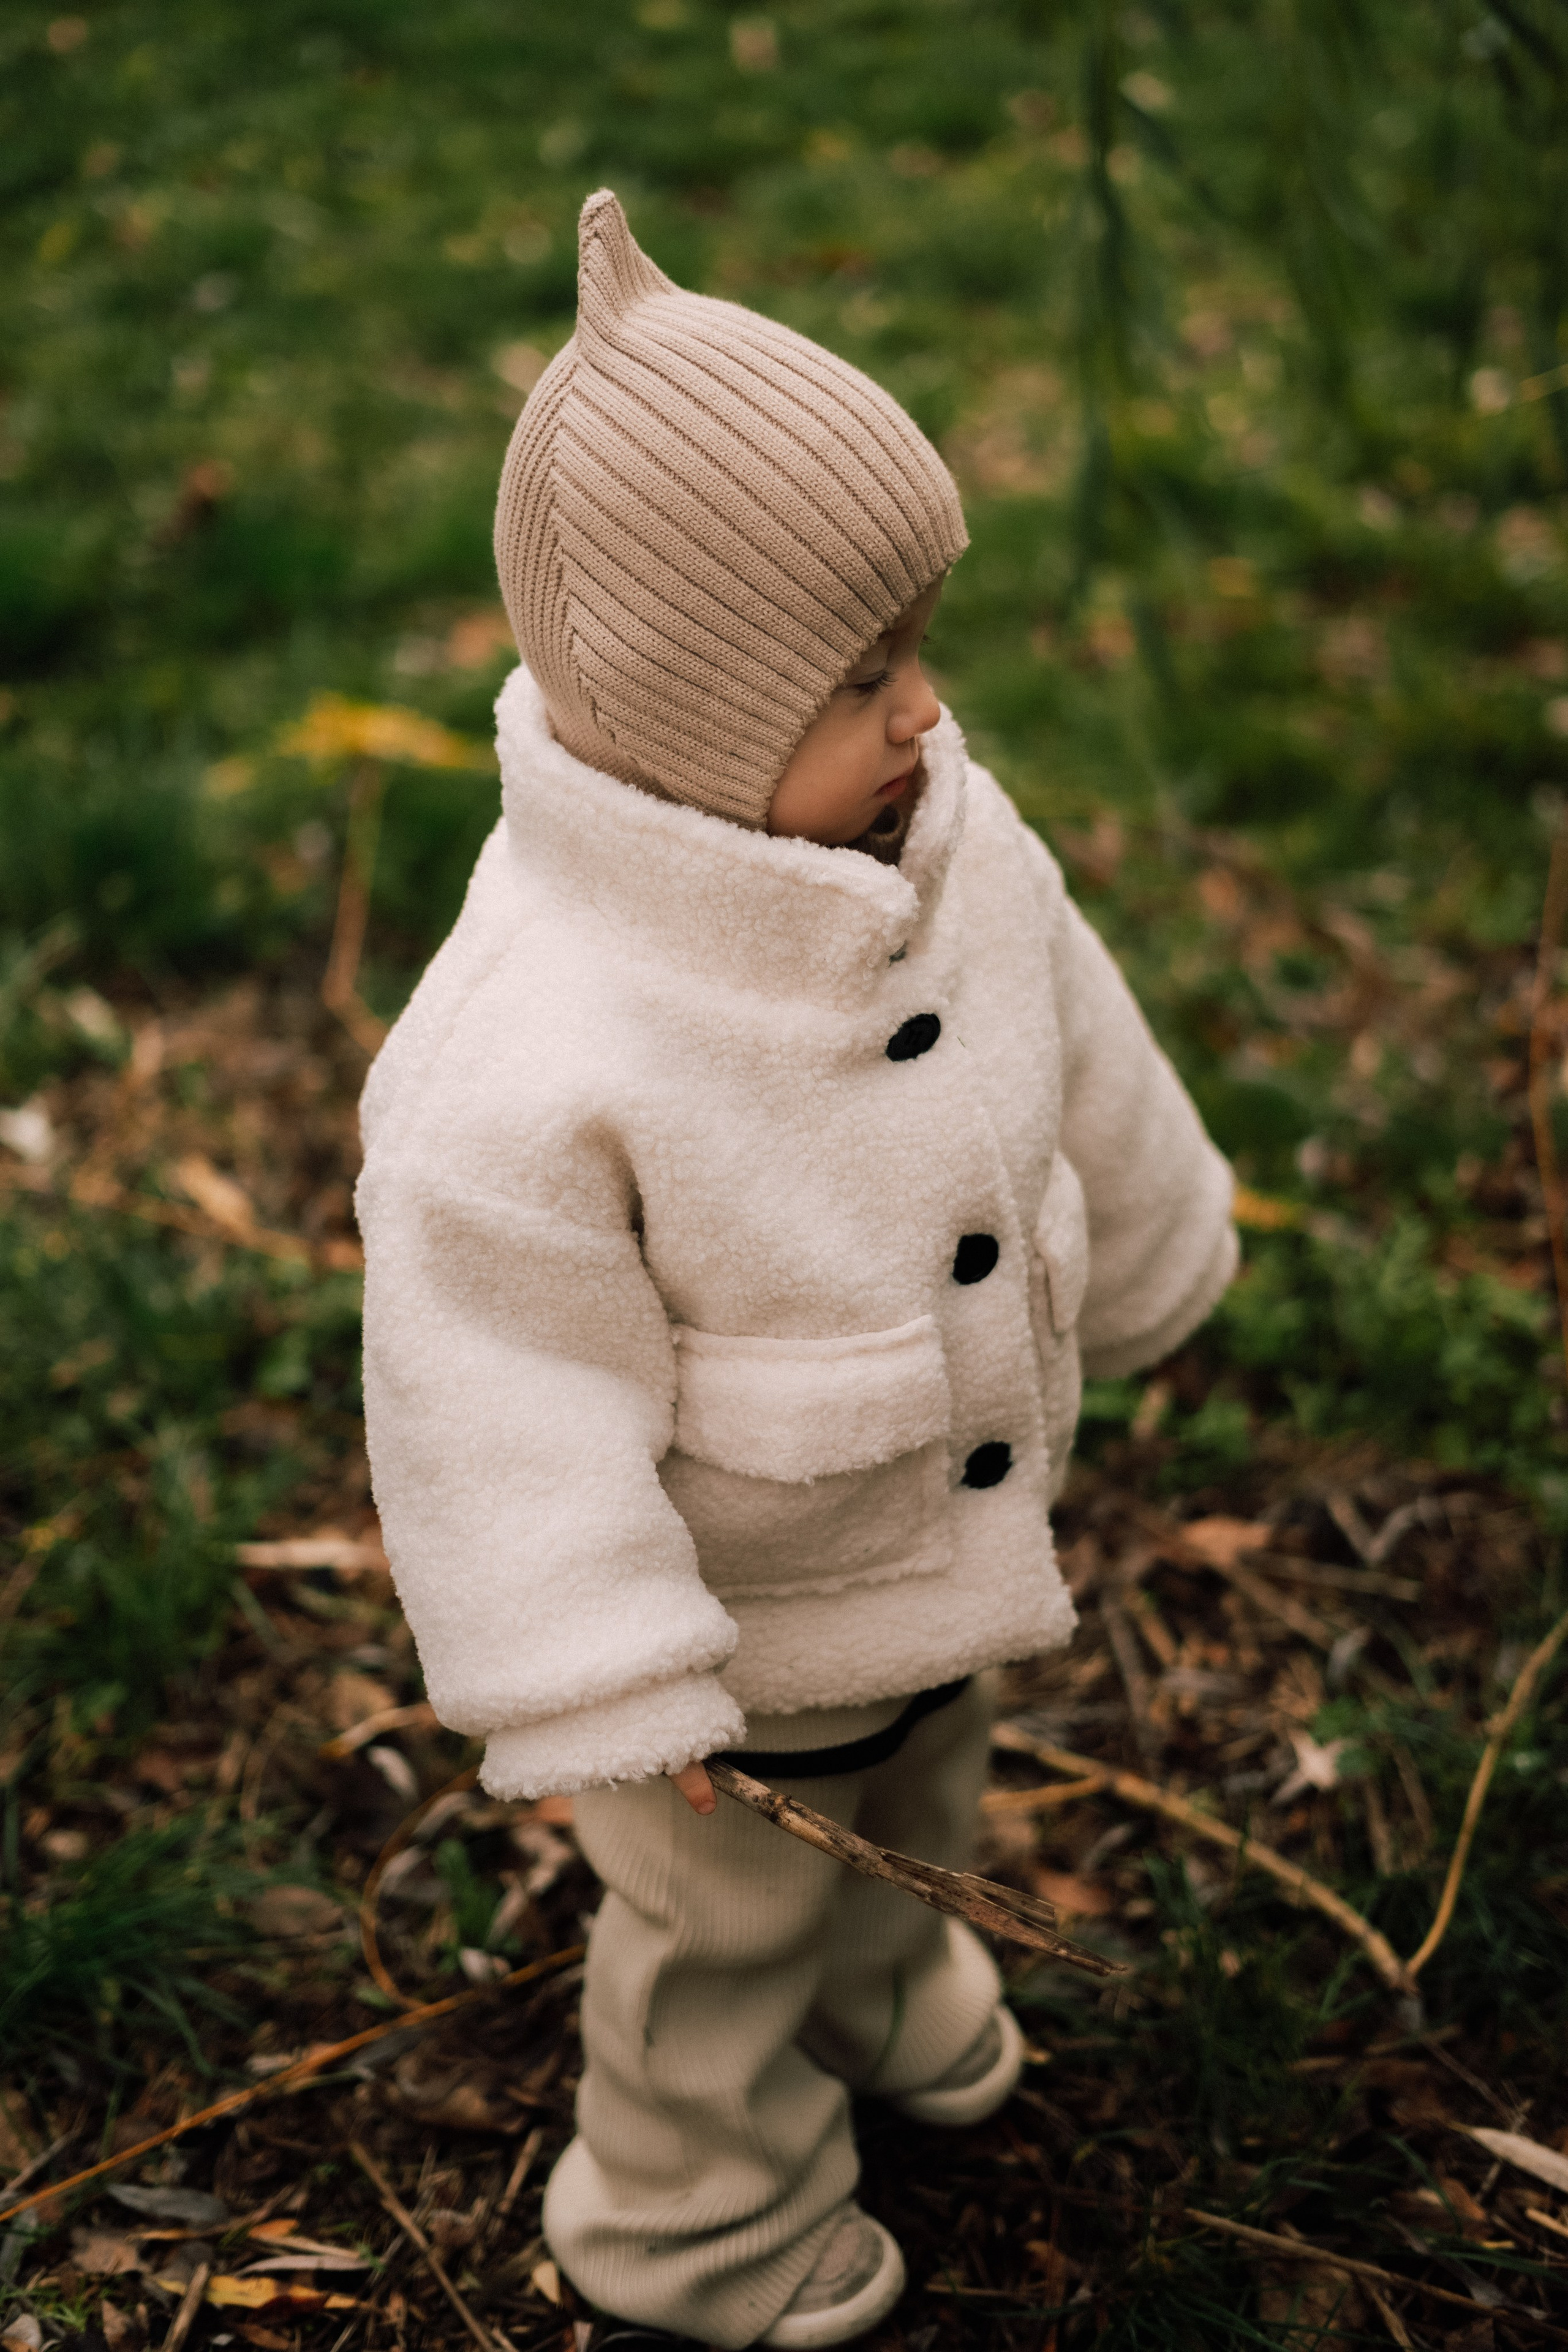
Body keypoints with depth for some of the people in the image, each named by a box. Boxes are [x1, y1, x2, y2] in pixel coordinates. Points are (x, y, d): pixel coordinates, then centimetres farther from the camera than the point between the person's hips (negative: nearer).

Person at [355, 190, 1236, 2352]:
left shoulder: (950, 842, -16)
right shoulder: (533, 1056, -39)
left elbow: (1080, 1074, 3)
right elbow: (510, 1401, -30)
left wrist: (1143, 1264, 19)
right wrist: (603, 1698, -22)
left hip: (955, 1527, 7)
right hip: (738, 1607, -7)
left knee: (915, 1806, 34)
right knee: (726, 1930, 20)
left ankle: (887, 2003, 68)